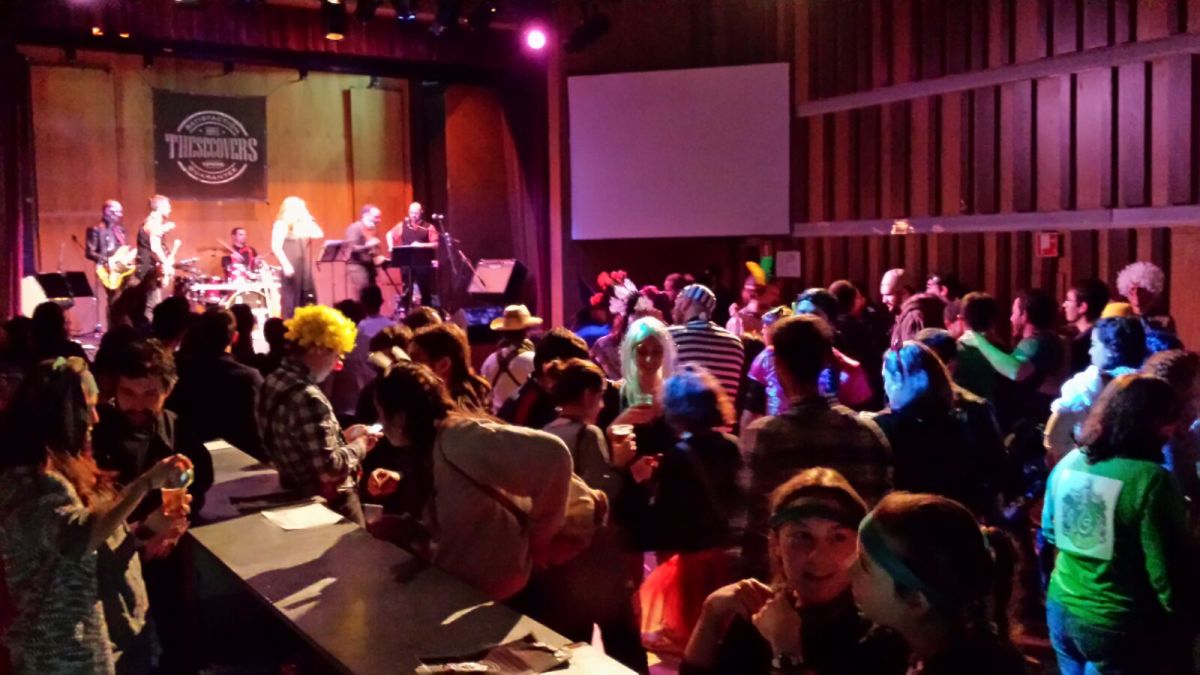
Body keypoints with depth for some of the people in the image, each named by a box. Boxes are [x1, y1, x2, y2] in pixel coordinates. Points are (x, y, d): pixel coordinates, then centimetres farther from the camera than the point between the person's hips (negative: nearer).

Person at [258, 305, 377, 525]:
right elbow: (329, 469, -29)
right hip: (329, 504, -9)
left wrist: (342, 437, 7)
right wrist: (359, 445, -13)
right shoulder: (307, 396, -28)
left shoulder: (273, 381, 2)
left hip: (294, 493, 9)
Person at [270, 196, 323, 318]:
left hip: (305, 267, 7)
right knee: (290, 298, -6)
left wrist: (309, 220, 3)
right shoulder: (281, 224, -6)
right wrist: (286, 265, -23)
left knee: (308, 299, 7)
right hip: (291, 267, -7)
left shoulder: (303, 224, 16)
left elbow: (319, 234, 7)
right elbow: (276, 247, -15)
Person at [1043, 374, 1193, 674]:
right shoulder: (1151, 480, -21)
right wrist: (1180, 617, -1)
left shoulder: (1068, 462, -1)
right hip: (1120, 627, -6)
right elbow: (1168, 570, -17)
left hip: (1061, 609, 6)